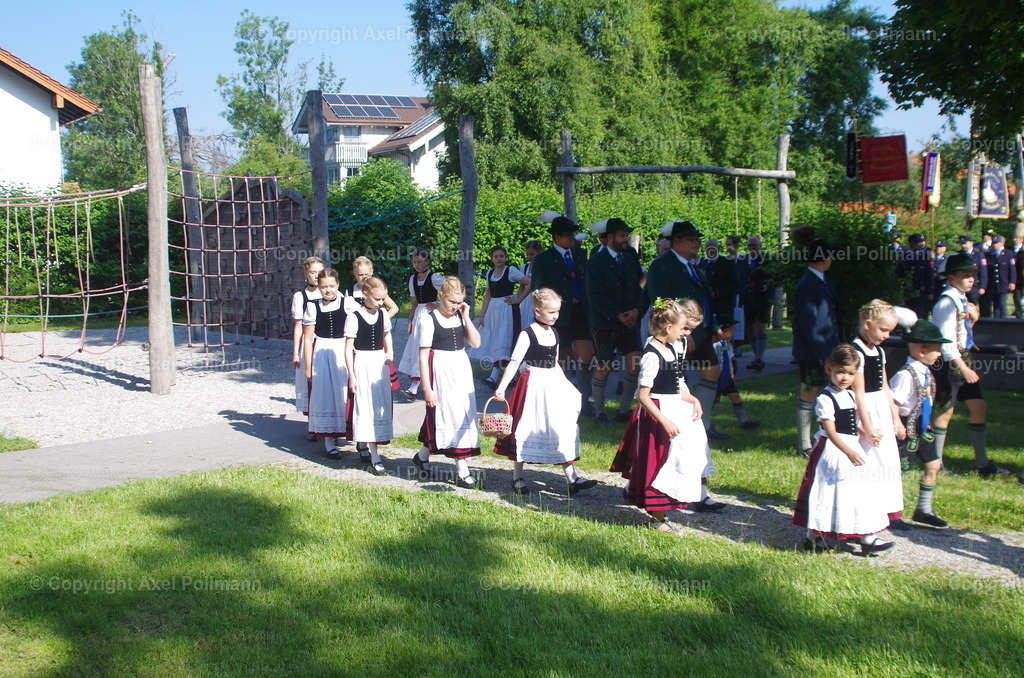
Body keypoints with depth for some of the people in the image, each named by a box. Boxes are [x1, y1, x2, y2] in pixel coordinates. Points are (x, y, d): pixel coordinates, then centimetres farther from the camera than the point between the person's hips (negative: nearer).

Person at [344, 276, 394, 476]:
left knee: (381, 406, 9)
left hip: (380, 363, 6)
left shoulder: (383, 314, 4)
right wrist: (351, 375, -12)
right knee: (367, 408, -7)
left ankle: (364, 445, 28)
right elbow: (348, 347, -10)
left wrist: (389, 352, 4)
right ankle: (375, 459, -9)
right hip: (362, 364, -6)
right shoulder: (354, 317, -12)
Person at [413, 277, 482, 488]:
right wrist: (427, 387, -15)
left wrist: (466, 317, -7)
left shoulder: (460, 316, 7)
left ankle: (422, 455, 24)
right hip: (441, 371, -7)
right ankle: (462, 471, 7)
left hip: (461, 369, 7)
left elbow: (476, 343, 1)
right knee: (452, 417, -4)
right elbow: (423, 354, -12)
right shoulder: (429, 319, -11)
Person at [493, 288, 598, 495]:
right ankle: (517, 477, 16)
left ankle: (572, 478, 6)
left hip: (553, 385, 7)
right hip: (533, 387, -7)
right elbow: (514, 362, -18)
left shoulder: (554, 333, 9)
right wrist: (501, 388, -26)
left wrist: (565, 384, 20)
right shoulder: (527, 334, -13)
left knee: (563, 430, 4)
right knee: (527, 430, 3)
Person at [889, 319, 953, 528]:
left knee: (933, 465, 14)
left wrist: (926, 424, 17)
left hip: (921, 427, 10)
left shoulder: (927, 373, 6)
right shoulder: (906, 375, -23)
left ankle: (924, 510, 26)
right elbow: (893, 402, -23)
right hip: (906, 428, -10)